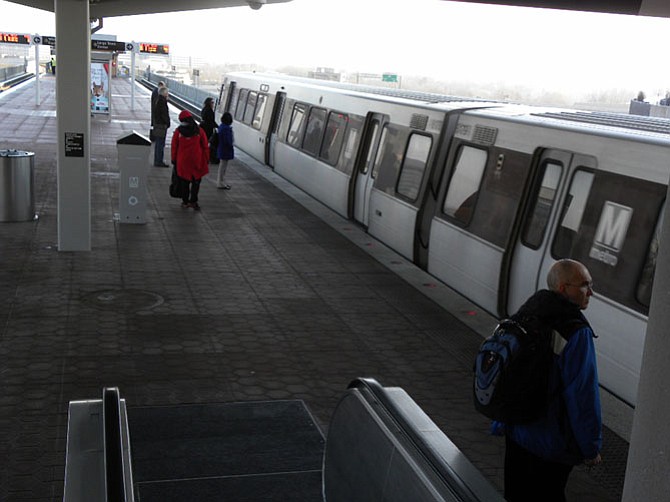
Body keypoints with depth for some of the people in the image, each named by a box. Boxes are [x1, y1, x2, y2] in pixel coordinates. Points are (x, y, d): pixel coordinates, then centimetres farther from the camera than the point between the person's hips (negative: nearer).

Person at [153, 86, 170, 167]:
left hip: (157, 124, 10)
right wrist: (168, 123, -10)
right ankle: (159, 162, -2)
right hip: (162, 125, -10)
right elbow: (164, 114, -21)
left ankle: (157, 161, 22)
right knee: (160, 144, -5)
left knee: (158, 144, 15)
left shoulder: (158, 100, 13)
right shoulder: (162, 101, -18)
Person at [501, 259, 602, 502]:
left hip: (516, 431, 7)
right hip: (551, 443, -7)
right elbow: (583, 395, -23)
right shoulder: (576, 333, -24)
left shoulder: (525, 315, 1)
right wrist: (591, 447, -12)